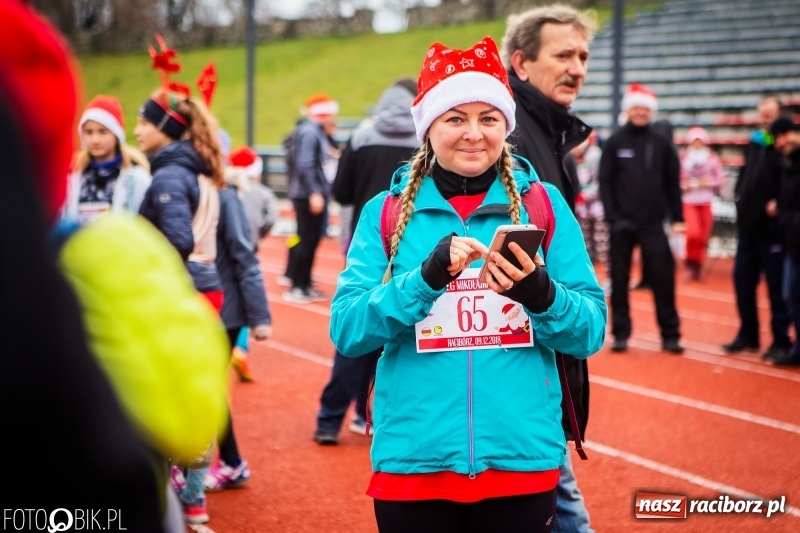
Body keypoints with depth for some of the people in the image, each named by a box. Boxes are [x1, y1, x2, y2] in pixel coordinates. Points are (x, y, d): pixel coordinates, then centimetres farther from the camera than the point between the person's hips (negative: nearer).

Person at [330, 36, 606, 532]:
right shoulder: (386, 213, 3)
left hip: (523, 461, 0)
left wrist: (541, 295, -21)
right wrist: (428, 276, -21)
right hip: (414, 463, 0)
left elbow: (591, 330, 0)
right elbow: (346, 329, -6)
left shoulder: (544, 204, 3)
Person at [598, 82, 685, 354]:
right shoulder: (615, 143, 2)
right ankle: (620, 333, 14)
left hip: (653, 224, 0)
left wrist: (677, 218, 0)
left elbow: (673, 183, 7)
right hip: (622, 223, 0)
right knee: (620, 280, 5)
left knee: (663, 279, -2)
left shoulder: (662, 144, 5)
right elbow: (605, 182, -1)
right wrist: (612, 217, -10)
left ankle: (670, 335, 4)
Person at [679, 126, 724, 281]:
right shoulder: (683, 158, -1)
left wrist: (709, 183, -13)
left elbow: (721, 179, 5)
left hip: (707, 202, 2)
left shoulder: (712, 158, 0)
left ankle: (698, 267, 20)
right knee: (693, 232, -19)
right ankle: (690, 262, 2)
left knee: (704, 236, 5)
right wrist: (685, 186, -13)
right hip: (689, 201, -2)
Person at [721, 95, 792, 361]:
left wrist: (779, 202, -19)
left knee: (776, 284, -1)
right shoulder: (753, 144, 14)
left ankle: (781, 341, 7)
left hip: (772, 226, -8)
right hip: (748, 223, 8)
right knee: (743, 279, 11)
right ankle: (748, 335, 23)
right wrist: (739, 195, 9)